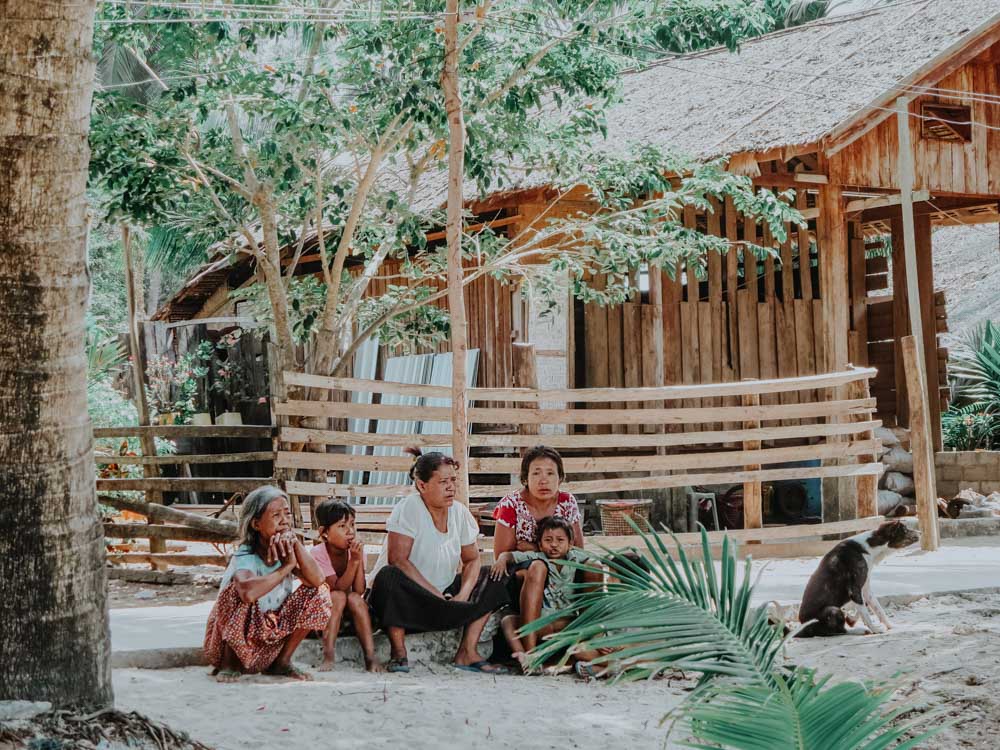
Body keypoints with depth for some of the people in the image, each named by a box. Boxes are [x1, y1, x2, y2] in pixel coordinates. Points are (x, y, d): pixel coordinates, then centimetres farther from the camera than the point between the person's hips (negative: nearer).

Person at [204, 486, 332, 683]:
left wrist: (296, 544, -29)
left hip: (273, 635, 5)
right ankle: (230, 663, -11)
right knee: (237, 589, -34)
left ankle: (282, 661, 4)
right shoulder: (245, 556, -24)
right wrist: (286, 567, -36)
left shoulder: (286, 550, -5)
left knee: (318, 594, -9)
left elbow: (317, 581, -22)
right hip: (238, 639, -5)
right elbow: (248, 592, -47)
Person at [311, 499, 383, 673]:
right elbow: (337, 588, -25)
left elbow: (359, 591, -17)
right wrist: (353, 561, -33)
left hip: (348, 614, 3)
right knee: (338, 596, -31)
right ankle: (328, 657, -39)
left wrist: (359, 559, -26)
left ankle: (370, 657, -33)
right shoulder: (317, 554, -18)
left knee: (354, 598, -27)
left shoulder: (355, 551, -7)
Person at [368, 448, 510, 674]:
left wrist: (463, 594, -14)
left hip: (444, 596, 6)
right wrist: (436, 596, -26)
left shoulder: (460, 512, 2)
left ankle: (467, 652, -10)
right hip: (407, 600, -6)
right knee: (389, 577, -36)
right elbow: (398, 560, -23)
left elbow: (472, 559, 7)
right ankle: (398, 653, -23)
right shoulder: (410, 508, -15)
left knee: (490, 578, -4)